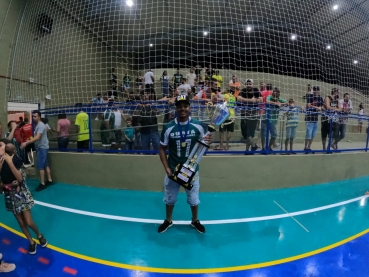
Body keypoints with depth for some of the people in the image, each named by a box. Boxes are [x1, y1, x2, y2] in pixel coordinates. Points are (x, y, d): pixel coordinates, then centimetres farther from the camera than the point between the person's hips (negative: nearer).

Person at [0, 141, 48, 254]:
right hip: (10, 196, 4)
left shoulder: (15, 159, -14)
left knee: (28, 222, -1)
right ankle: (32, 242, 32)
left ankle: (39, 235, 29)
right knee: (21, 223, 13)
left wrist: (9, 161, -30)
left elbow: (20, 178, -27)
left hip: (21, 194, -3)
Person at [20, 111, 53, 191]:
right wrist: (28, 142, 7)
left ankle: (42, 184, 0)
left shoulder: (40, 125, -17)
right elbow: (36, 137, 17)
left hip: (42, 148, -10)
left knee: (40, 166, -7)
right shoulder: (38, 125, 14)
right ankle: (49, 180, 19)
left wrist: (26, 143, -30)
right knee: (45, 165, 12)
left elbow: (37, 137, -27)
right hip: (41, 148, 10)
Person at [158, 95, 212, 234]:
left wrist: (208, 141, -22)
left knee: (194, 199, 17)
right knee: (170, 198, 18)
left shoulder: (199, 126, -10)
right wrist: (166, 168, -12)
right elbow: (162, 149, -3)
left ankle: (195, 221, 44)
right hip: (172, 170, 0)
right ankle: (168, 221, 45)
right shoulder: (168, 127, -10)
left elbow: (203, 145, 3)